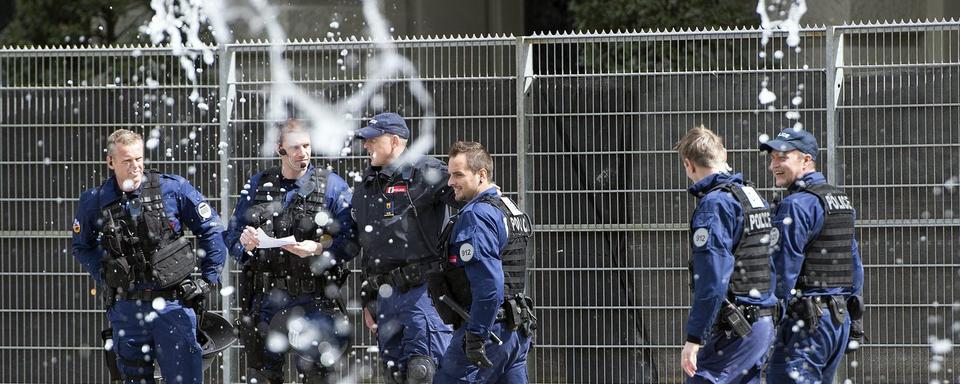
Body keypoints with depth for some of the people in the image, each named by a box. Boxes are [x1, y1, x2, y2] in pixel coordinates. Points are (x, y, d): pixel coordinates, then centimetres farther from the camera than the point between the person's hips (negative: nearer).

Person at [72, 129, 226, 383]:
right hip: (126, 309, 2)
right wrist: (104, 276, 5)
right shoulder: (94, 202, 1)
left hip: (173, 303, -2)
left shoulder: (174, 189, -5)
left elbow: (211, 230, 4)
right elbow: (82, 248, 18)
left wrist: (209, 278, 1)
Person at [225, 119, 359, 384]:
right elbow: (232, 235, 13)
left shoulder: (332, 186, 2)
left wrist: (318, 249, -22)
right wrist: (244, 243, -10)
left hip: (313, 301, -3)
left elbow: (350, 240, -6)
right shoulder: (257, 186, 12)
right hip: (264, 299, 3)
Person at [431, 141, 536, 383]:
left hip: (489, 327, -10)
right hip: (517, 331, 10)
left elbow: (489, 283, -24)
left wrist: (476, 336, -22)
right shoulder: (509, 210, 18)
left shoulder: (476, 216, -14)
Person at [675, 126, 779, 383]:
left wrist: (694, 338, -20)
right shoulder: (754, 197, 15)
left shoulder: (714, 204, -13)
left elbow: (712, 280, -21)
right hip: (763, 323, 9)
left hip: (733, 330, -9)